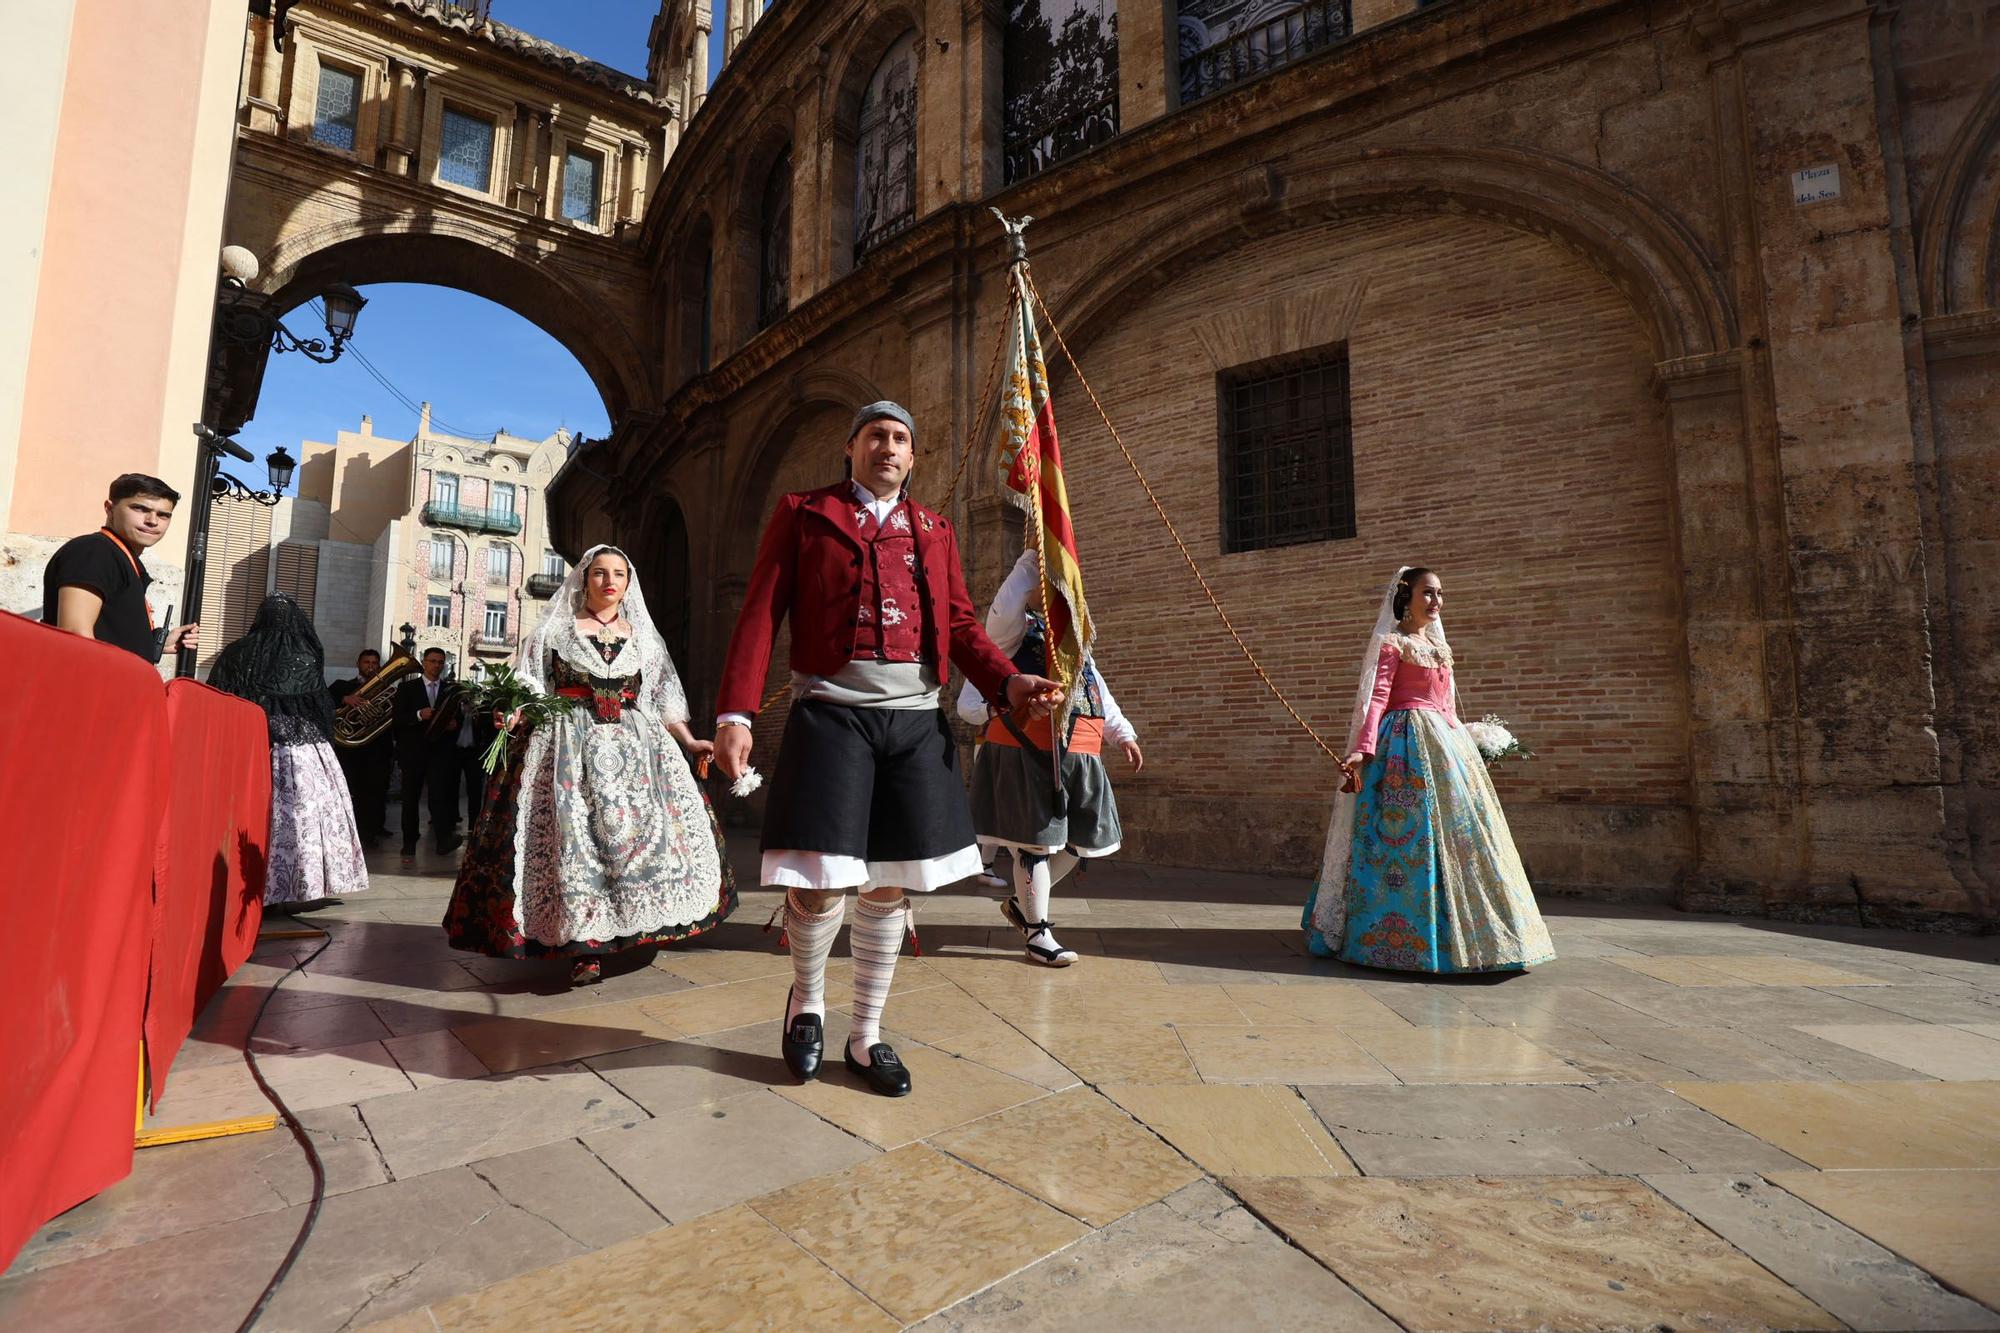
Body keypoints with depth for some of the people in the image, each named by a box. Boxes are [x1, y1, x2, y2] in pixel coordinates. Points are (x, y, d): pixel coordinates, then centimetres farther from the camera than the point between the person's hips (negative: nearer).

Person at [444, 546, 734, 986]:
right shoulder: (556, 631, 9)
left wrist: (689, 742, 6)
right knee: (573, 835, -11)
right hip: (570, 745, -2)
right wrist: (514, 713, -16)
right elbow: (529, 687, 4)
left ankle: (628, 926, 6)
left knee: (643, 826, -8)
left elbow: (664, 700, 14)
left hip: (633, 746, 3)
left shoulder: (644, 638, 14)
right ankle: (583, 943, -5)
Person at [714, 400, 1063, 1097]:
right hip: (832, 713, -3)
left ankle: (866, 1038, 26)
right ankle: (807, 1000, 27)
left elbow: (961, 623, 12)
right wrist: (735, 713, -11)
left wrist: (1008, 681, -7)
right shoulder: (803, 514, 7)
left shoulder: (934, 531, 17)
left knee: (889, 887, 8)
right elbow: (760, 614, -1)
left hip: (916, 719, 4)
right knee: (820, 884, -6)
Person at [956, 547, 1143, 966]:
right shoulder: (1016, 629, 1)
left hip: (1079, 758, 8)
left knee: (1079, 841, 13)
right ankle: (1037, 933, 13)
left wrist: (1124, 735, 22)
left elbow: (1102, 697, 28)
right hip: (1028, 755, -8)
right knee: (1035, 842, -2)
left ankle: (1021, 903, 33)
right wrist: (1035, 558, -23)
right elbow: (1005, 606, -23)